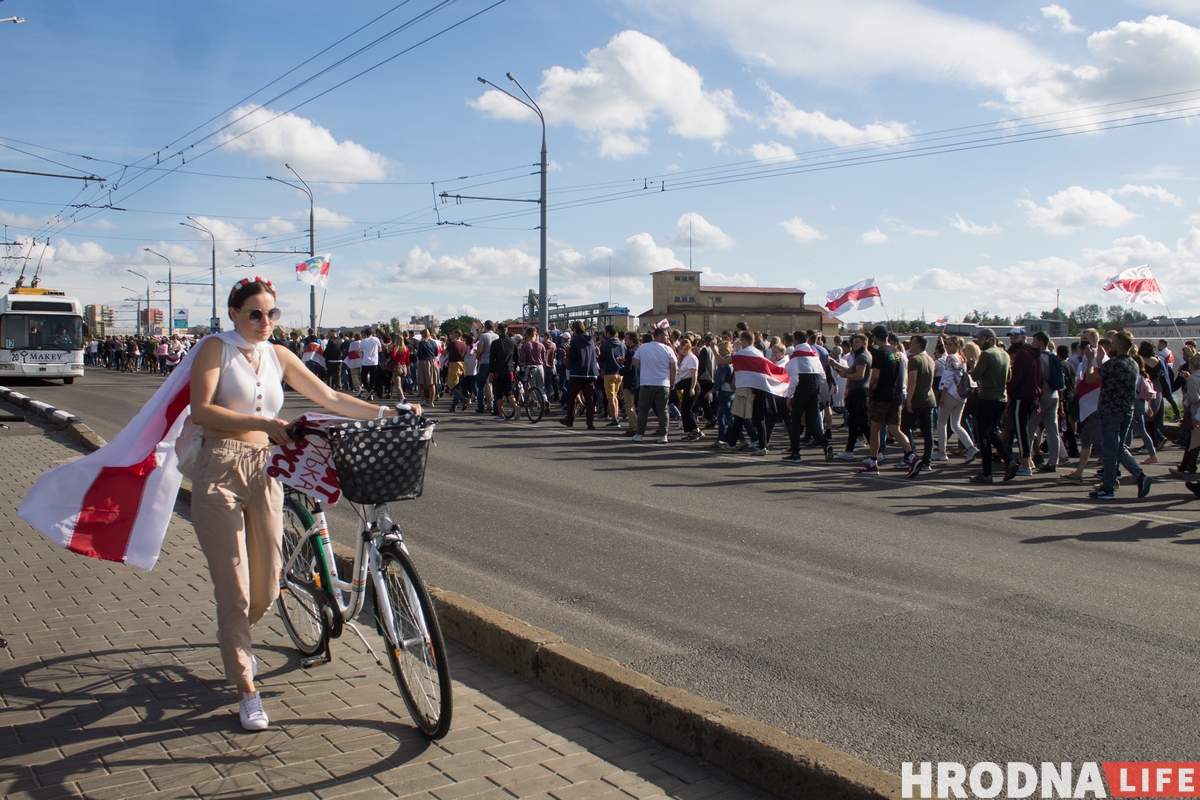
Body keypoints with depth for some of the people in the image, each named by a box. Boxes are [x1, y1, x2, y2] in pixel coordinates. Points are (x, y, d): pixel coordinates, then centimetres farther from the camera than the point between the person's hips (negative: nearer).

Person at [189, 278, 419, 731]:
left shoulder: (278, 356, 12)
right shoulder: (215, 348, -2)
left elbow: (329, 398, 9)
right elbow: (201, 411, -15)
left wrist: (386, 413, -1)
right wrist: (263, 423, -25)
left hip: (265, 472, 4)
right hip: (220, 472, -4)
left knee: (266, 590, 7)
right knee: (234, 588, -2)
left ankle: (232, 639, 41)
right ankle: (246, 689, 13)